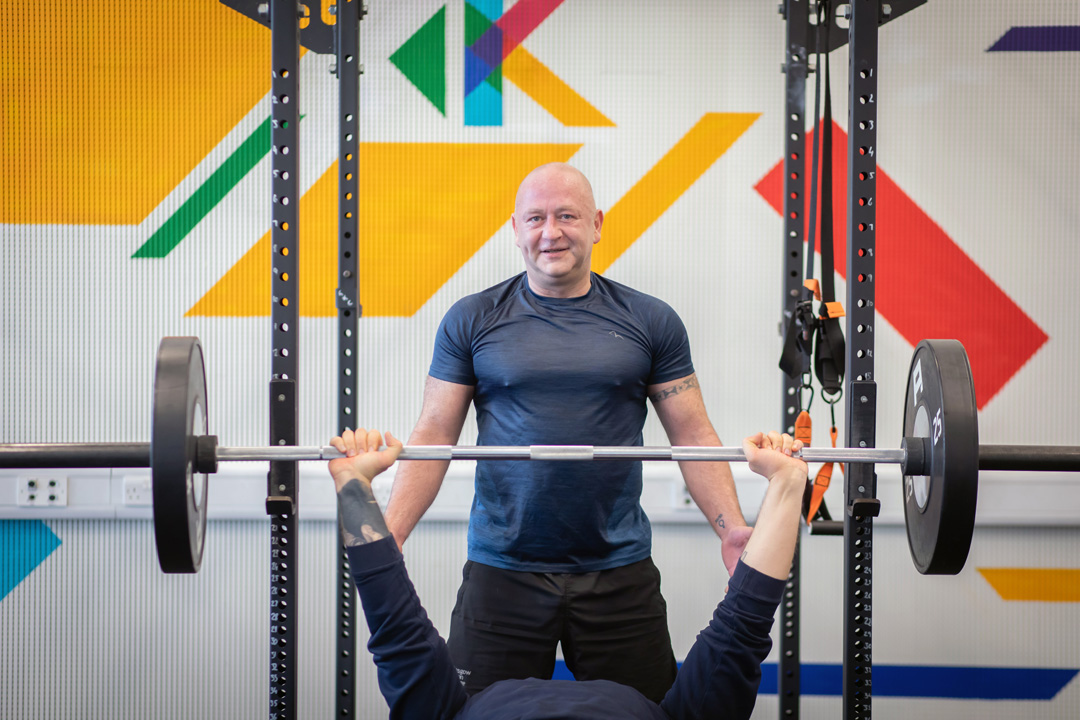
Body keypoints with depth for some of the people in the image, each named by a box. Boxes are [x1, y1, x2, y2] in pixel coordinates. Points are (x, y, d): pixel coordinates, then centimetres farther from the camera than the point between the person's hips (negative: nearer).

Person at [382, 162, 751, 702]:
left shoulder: (650, 322, 4)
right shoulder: (471, 320, 3)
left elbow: (692, 433, 5)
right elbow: (433, 435, 2)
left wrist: (731, 528, -9)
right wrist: (388, 535, -10)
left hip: (620, 572, 1)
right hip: (501, 570, 0)